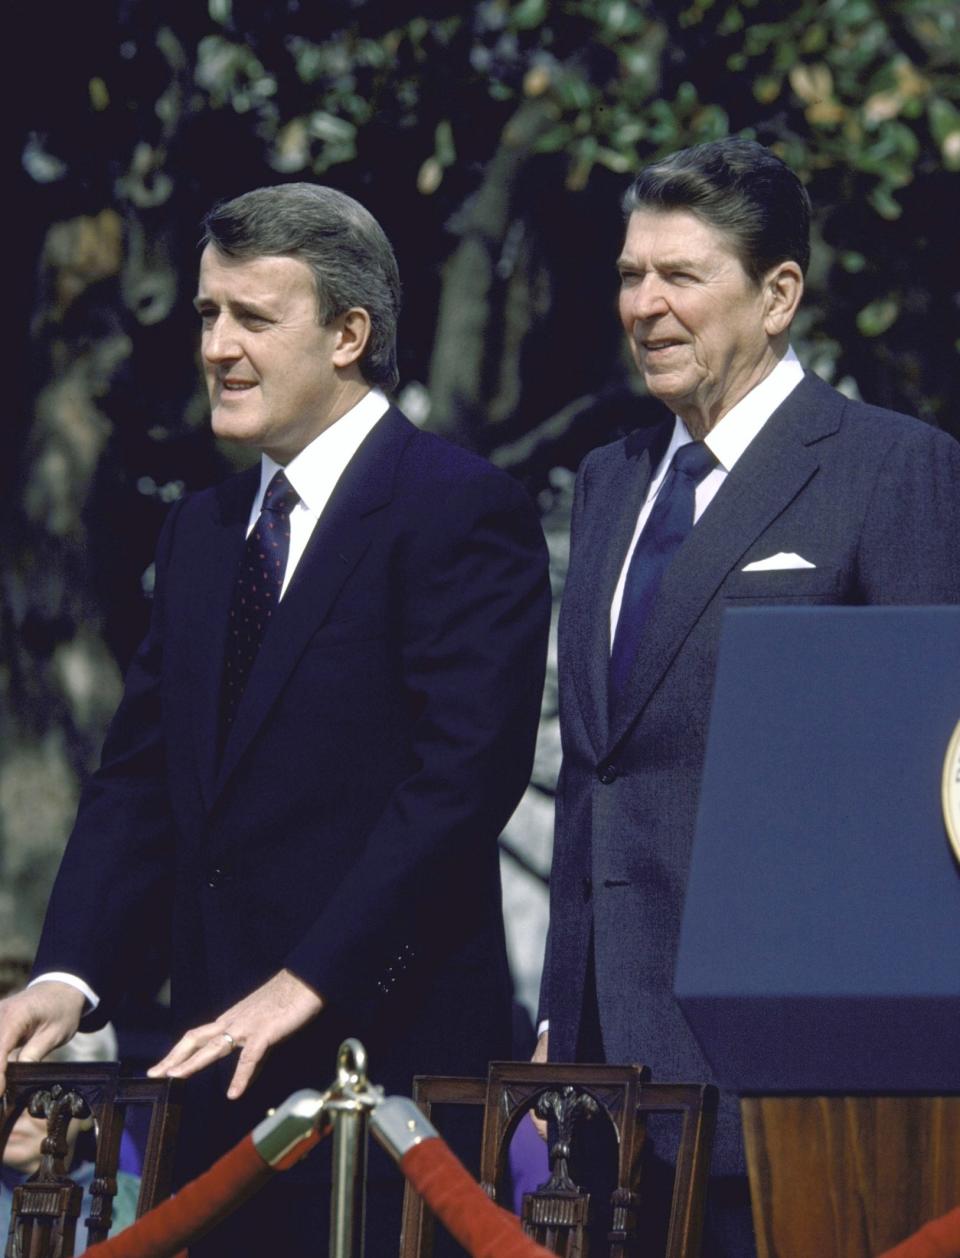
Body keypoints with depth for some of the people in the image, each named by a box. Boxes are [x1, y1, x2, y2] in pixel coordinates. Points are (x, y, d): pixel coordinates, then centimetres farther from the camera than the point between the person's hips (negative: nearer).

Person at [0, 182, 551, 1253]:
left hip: (389, 1040, -7)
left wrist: (309, 984, -20)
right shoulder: (200, 532, 18)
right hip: (222, 1058, 7)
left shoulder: (463, 512, -7)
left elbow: (462, 775, -15)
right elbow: (138, 780, 14)